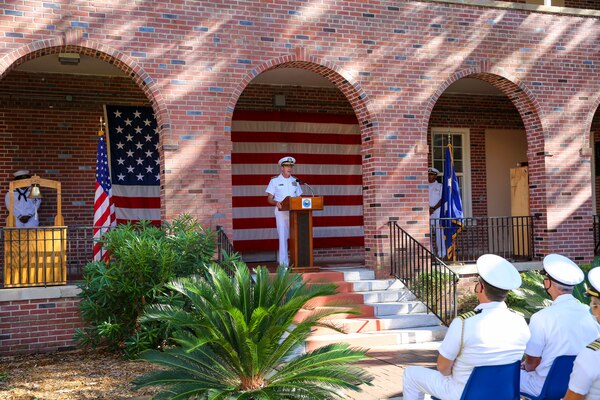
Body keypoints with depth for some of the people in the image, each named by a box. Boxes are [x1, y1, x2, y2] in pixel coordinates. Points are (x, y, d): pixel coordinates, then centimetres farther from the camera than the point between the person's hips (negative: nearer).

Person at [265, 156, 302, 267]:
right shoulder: (275, 181, 4)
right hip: (281, 212, -3)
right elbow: (269, 199, 2)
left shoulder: (295, 181, 14)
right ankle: (283, 263, -1)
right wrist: (276, 203, -18)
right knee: (283, 237, -5)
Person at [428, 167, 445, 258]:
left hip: (437, 211, -3)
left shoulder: (440, 186, 6)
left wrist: (433, 208, -13)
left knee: (438, 232, -6)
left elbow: (442, 199, -2)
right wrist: (428, 208, -8)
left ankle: (441, 253, -2)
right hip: (426, 212, 3)